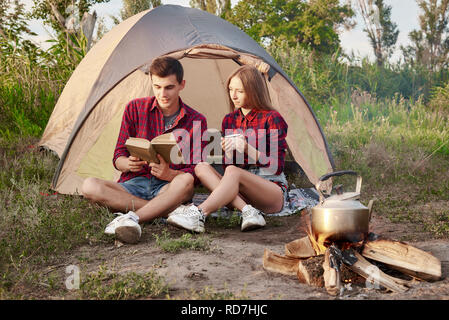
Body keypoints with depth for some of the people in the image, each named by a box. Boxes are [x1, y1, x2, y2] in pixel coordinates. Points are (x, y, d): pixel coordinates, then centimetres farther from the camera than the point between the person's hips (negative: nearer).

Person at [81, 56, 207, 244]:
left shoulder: (196, 121, 1)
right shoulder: (135, 108, 5)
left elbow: (196, 172, -4)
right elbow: (118, 158, 6)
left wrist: (169, 174, -26)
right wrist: (128, 164, -20)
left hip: (168, 188, -2)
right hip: (133, 185, 2)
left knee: (186, 181, -37)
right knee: (90, 186, -28)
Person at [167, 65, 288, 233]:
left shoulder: (273, 119, -5)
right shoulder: (229, 120, 12)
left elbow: (276, 166, -9)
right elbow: (229, 164, 12)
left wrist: (247, 148, -21)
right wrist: (229, 152, -11)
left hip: (274, 192, -6)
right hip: (242, 191, 6)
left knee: (233, 172, -34)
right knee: (202, 167, -17)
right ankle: (248, 211, -32)